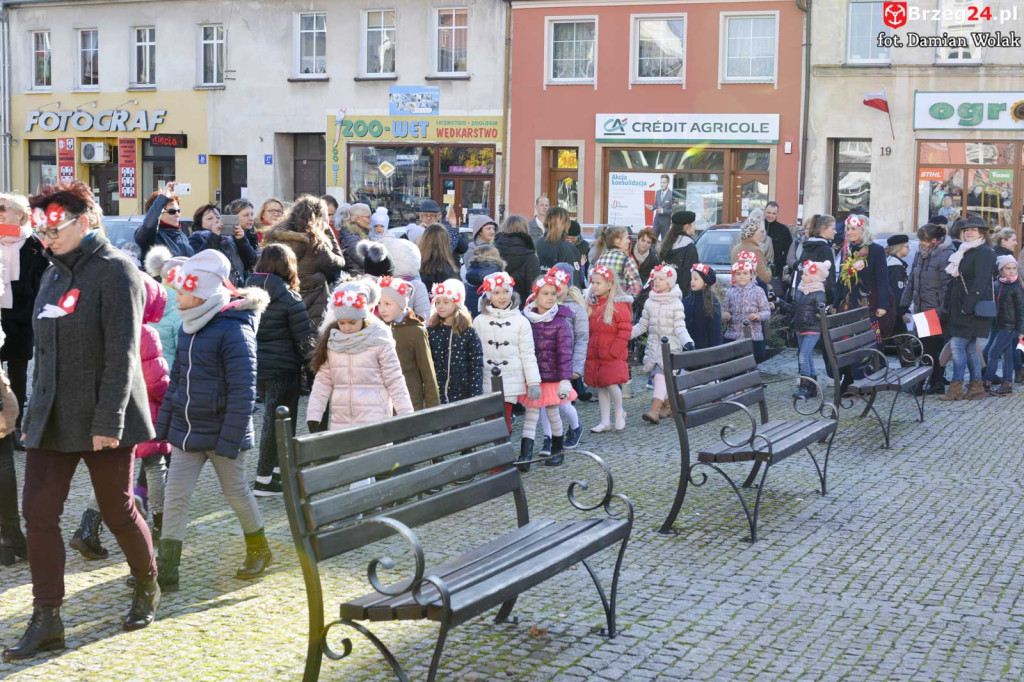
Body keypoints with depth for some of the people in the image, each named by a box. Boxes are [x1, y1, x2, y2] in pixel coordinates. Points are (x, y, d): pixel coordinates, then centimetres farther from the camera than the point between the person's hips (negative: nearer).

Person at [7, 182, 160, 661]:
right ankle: (46, 621, 5)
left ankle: (147, 588, 32)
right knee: (39, 513, -2)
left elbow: (122, 352, -17)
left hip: (100, 421, -6)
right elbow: (45, 348, 17)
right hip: (52, 418, 7)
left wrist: (108, 421, -21)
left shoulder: (114, 270, -11)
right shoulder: (54, 274, 12)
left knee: (118, 512, 6)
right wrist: (35, 411, 13)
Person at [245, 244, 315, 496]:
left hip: (255, 366, 6)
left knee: (272, 418, 20)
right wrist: (310, 361, 3)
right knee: (277, 420, 1)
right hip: (283, 367, -6)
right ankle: (264, 479, 3)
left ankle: (278, 468, 28)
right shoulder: (289, 298, -12)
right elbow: (305, 336, -10)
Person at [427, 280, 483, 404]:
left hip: (462, 395, -1)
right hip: (436, 395, 1)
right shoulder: (431, 332, 5)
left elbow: (476, 366, -2)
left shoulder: (469, 333, 1)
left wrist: (476, 398, -7)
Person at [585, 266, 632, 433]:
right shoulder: (591, 304, 8)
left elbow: (625, 331, -12)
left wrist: (614, 351, -15)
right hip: (594, 355, 6)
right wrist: (588, 348, 6)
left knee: (612, 384, -9)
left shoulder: (619, 305, -11)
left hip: (613, 356, -6)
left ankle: (619, 413, 18)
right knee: (600, 387, 9)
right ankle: (605, 422, 17)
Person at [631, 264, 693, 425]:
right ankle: (667, 405, 22)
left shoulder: (676, 304, -4)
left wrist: (687, 342, -23)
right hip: (654, 345, 5)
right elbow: (642, 326, 12)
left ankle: (655, 409, -26)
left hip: (670, 346, -5)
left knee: (660, 374, -17)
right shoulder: (650, 303, 8)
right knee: (657, 376, 5)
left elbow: (680, 328, -7)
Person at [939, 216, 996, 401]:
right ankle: (976, 388, 13)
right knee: (970, 347, 10)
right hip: (962, 308, 10)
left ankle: (956, 388, -10)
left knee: (957, 344, -12)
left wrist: (967, 306, -23)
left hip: (973, 308, -10)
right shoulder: (966, 252, 19)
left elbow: (980, 283, -19)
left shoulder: (984, 252, -10)